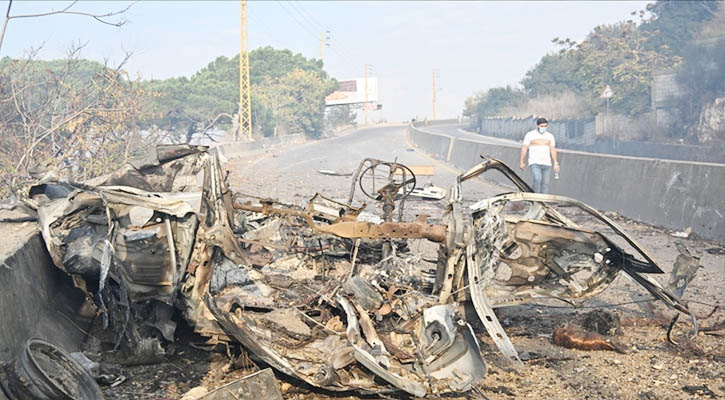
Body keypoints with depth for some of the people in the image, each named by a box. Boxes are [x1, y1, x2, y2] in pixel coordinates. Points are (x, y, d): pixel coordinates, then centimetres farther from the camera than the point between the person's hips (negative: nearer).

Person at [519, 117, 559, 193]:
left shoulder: (550, 136, 13)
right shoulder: (530, 135, 4)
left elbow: (553, 150, 11)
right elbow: (524, 148, 3)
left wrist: (556, 163, 2)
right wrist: (521, 161, -3)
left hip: (547, 164, 4)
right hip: (534, 163, -4)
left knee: (545, 184, -3)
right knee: (537, 179, -24)